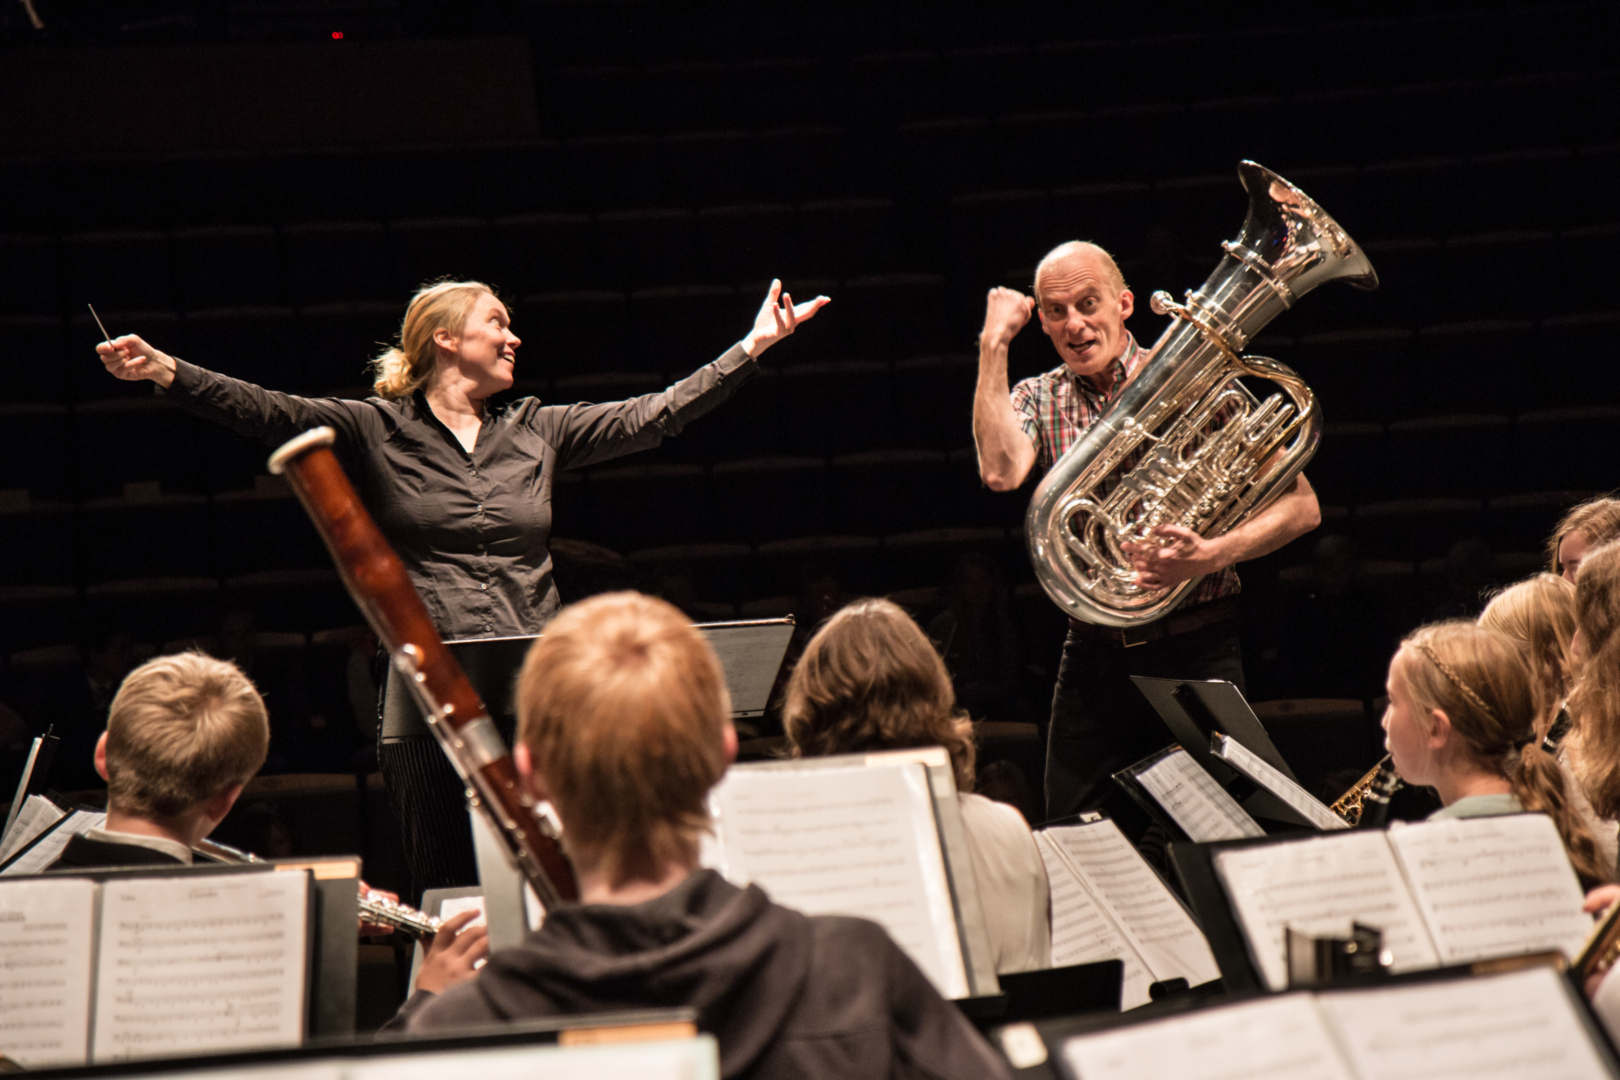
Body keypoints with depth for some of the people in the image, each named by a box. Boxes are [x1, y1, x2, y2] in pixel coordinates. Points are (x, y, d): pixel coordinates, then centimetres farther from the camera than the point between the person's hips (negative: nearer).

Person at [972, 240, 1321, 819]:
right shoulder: (1037, 399, 7)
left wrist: (1214, 554, -22)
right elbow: (1001, 471, -17)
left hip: (1197, 652, -2)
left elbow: (1301, 505, -5)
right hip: (1094, 657, 2)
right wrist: (994, 345, -9)